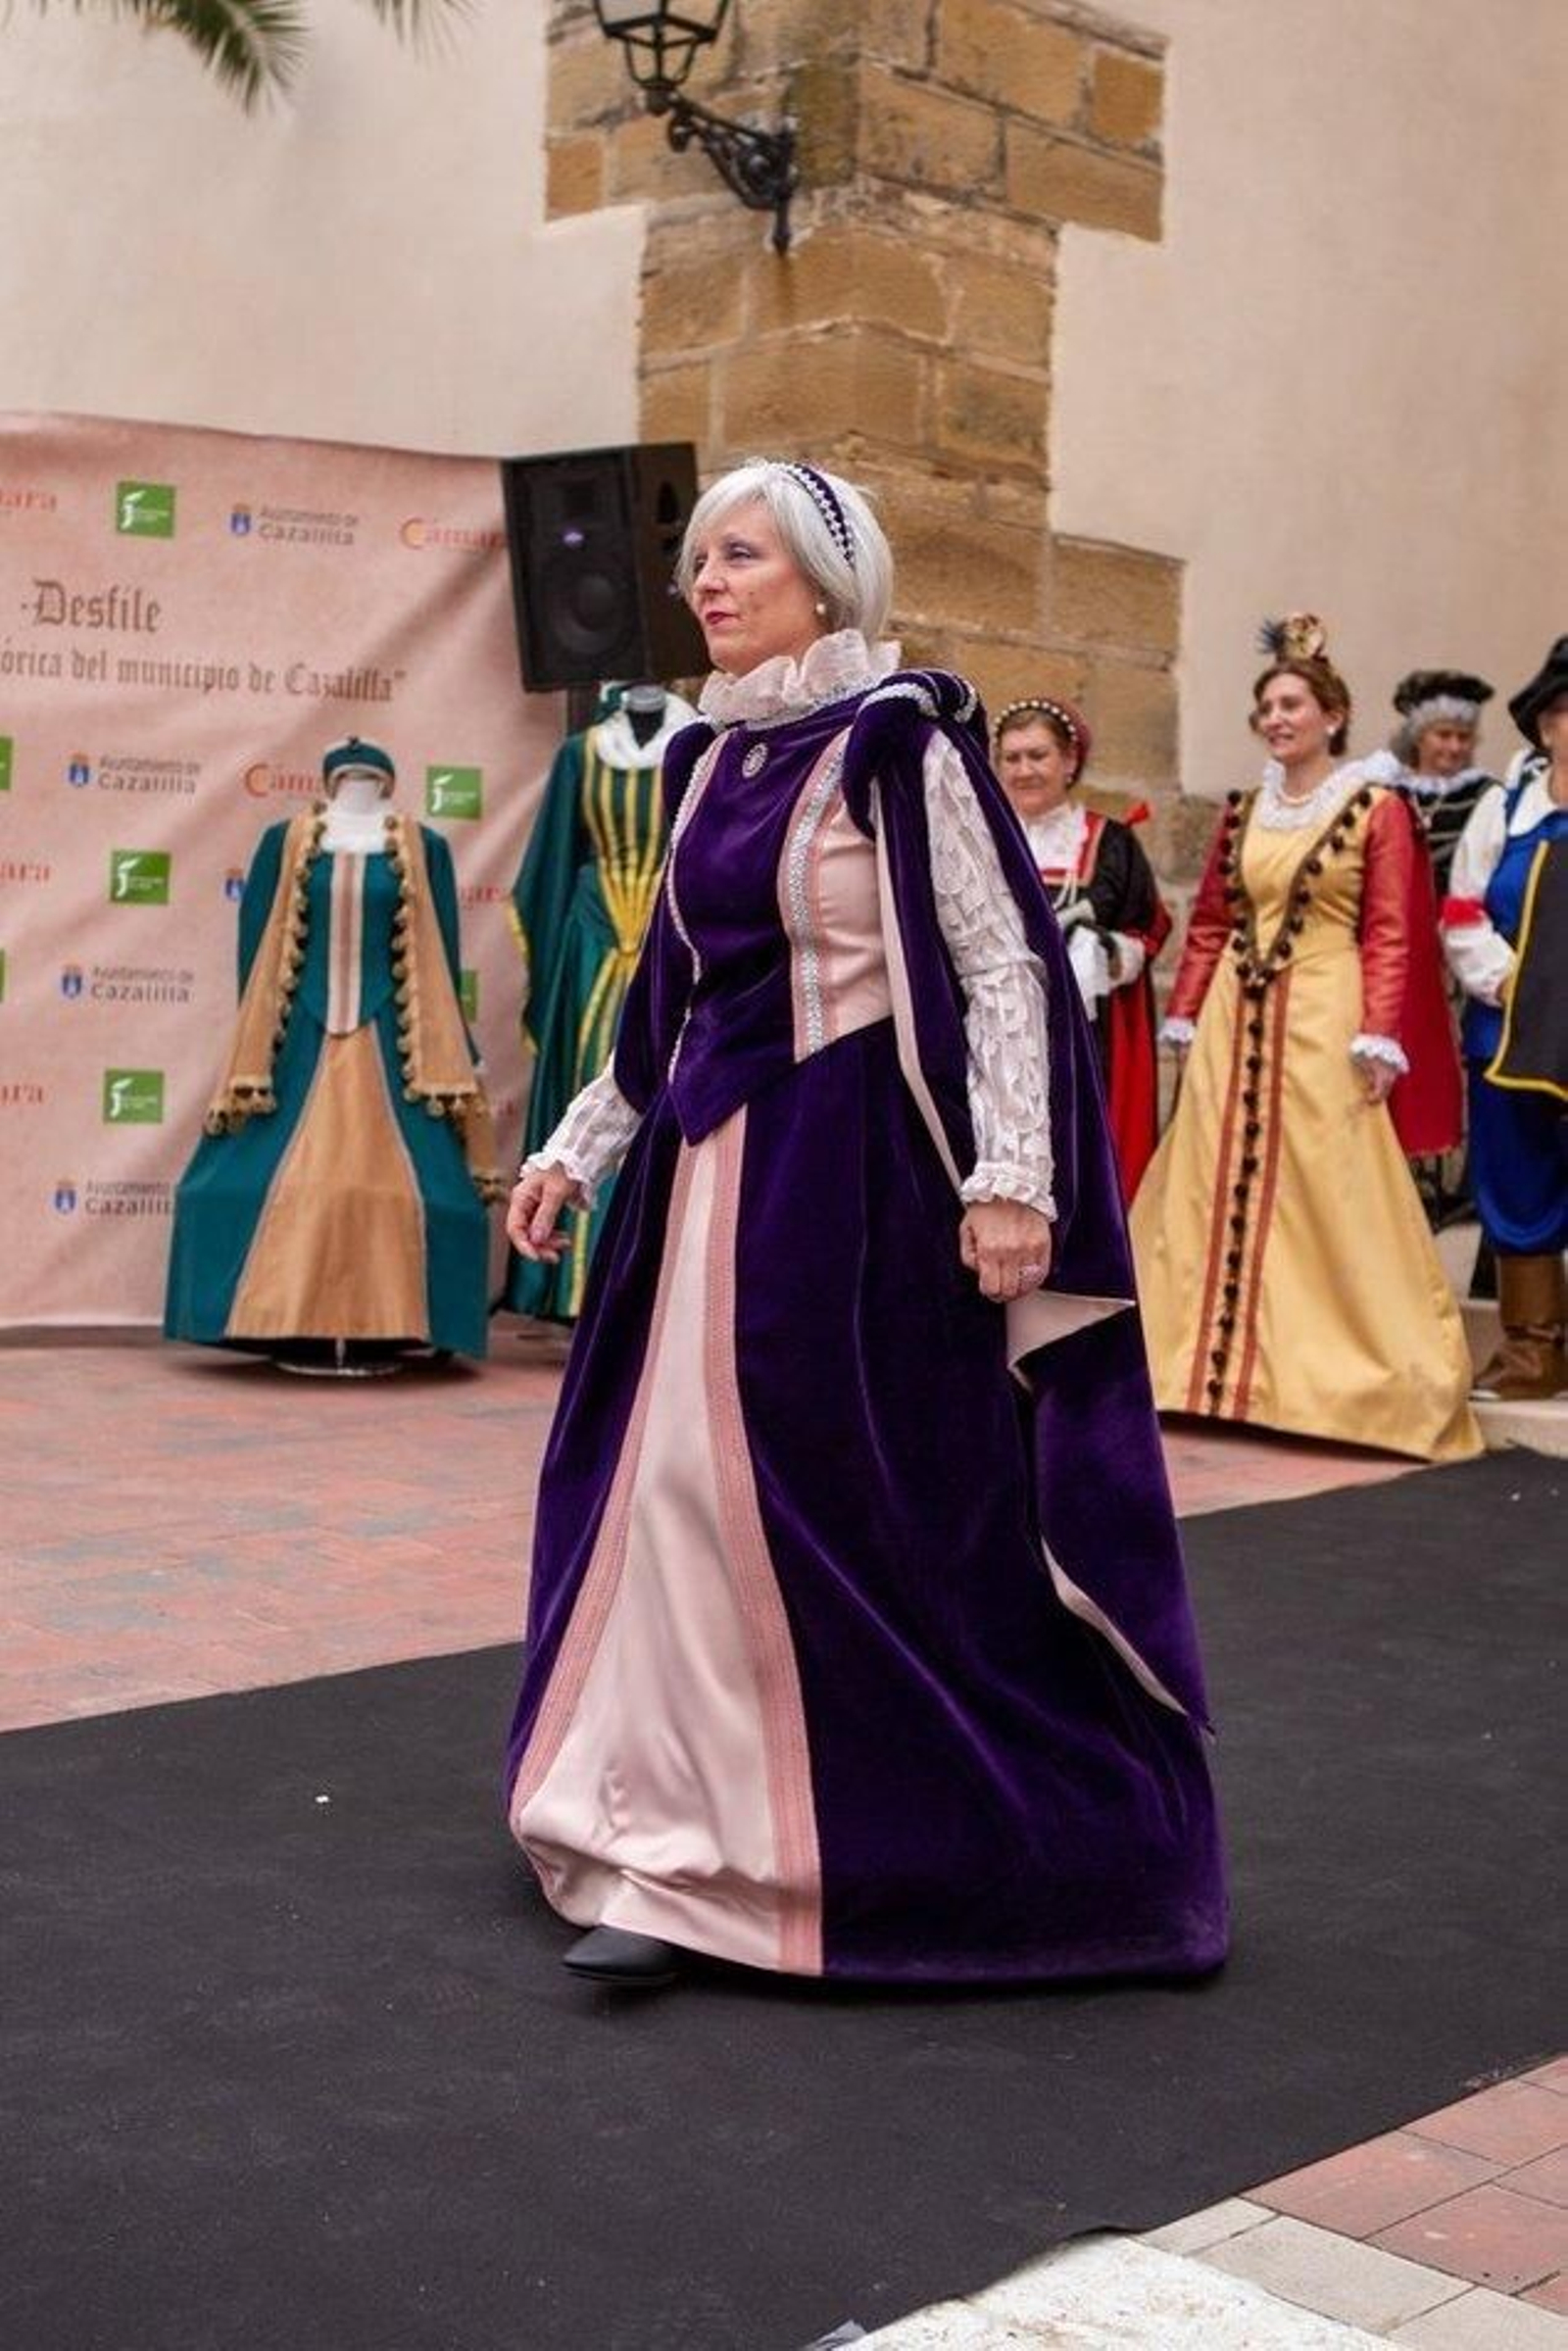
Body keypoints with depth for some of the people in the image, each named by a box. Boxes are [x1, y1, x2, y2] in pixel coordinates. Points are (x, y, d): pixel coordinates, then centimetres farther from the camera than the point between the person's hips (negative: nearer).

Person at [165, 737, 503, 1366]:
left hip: (389, 1040, 0)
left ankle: (376, 1332, 0)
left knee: (387, 1183, -5)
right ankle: (301, 1331, 0)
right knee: (292, 1184, -5)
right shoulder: (287, 843, 6)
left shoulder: (421, 850, 5)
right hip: (304, 1035, 0)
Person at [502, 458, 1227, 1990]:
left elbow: (1003, 967, -13)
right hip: (715, 1165, 8)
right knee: (676, 1492, 8)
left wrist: (1010, 1179, -21)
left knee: (882, 1510, -4)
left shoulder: (899, 741, -9)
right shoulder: (712, 756, 12)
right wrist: (578, 1148, 19)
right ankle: (675, 1865, 19)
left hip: (854, 1172, -8)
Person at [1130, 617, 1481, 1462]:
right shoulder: (1242, 812, 12)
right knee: (1222, 1193, 7)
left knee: (1332, 1200, -3)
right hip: (1235, 1020, 5)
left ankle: (1341, 1372, 7)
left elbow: (1390, 936, -6)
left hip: (1324, 1019, -5)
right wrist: (1186, 1018, 9)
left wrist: (1378, 1038, -13)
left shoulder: (1376, 808, -2)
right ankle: (1227, 1371, 17)